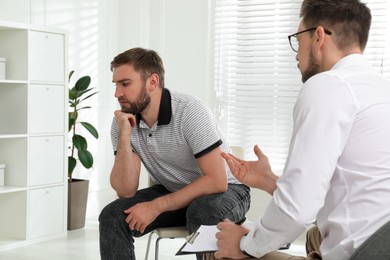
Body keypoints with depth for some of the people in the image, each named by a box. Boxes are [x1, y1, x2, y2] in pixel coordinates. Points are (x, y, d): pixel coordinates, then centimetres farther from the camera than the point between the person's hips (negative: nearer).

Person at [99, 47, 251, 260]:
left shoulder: (189, 111, -26)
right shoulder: (123, 121, -11)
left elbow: (216, 181, -28)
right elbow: (126, 191, -15)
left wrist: (156, 207, -28)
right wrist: (124, 137, -27)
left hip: (225, 190, -5)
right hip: (172, 193, 5)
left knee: (202, 212, -38)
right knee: (113, 216, -17)